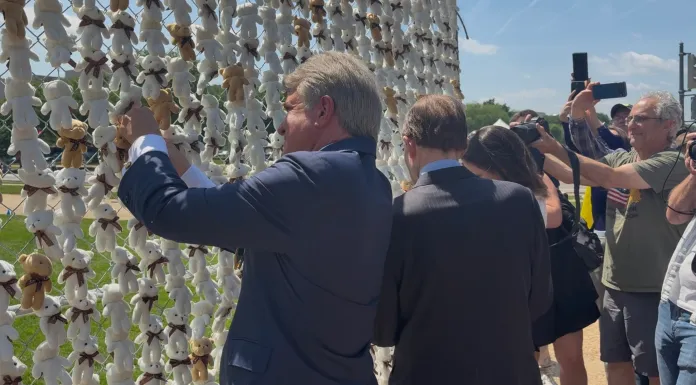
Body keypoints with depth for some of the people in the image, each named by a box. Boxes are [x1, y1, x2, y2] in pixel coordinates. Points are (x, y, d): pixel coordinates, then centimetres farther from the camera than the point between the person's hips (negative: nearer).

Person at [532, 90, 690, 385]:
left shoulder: (673, 162, -16)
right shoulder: (621, 157, 7)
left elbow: (610, 177, -26)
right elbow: (571, 175, 3)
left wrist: (556, 148, -24)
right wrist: (536, 150, -10)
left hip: (653, 289, -7)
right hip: (615, 284, 7)